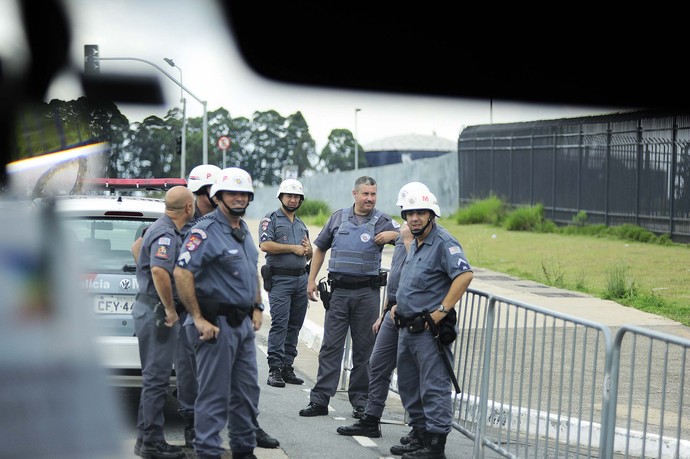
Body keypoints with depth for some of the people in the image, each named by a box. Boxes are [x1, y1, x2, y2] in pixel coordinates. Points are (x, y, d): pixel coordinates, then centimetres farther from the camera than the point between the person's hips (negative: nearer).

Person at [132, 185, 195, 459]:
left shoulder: (161, 229, 15)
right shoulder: (167, 234, -18)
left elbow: (137, 247, 35)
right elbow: (160, 271, -34)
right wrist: (170, 308, -25)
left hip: (149, 307, 10)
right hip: (157, 311, -10)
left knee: (154, 377, 15)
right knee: (157, 378, -6)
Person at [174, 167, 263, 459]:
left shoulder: (244, 231, 15)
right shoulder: (205, 232, -14)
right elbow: (182, 272, -22)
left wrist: (257, 308, 17)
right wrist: (198, 319, -21)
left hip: (244, 323, 9)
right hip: (217, 324, -9)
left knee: (247, 390, 15)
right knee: (214, 393, -4)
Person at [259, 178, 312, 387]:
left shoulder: (302, 225, 23)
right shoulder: (271, 219, 3)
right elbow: (265, 245, -13)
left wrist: (308, 249, 2)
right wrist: (293, 248, -9)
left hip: (301, 279, 7)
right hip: (280, 279, -6)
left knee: (295, 325, 6)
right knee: (279, 324, -13)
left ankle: (287, 367, 10)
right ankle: (274, 370, -13)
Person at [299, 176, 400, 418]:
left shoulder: (382, 220, 3)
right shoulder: (338, 217, 10)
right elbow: (320, 248, 18)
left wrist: (392, 235, -23)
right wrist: (311, 280, 12)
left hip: (367, 292, -1)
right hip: (338, 291, 1)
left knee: (364, 348, 4)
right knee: (330, 346, 0)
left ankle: (360, 400, 13)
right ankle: (319, 400, 1)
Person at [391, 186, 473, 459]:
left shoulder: (444, 243, -14)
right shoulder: (414, 244, 17)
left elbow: (465, 275, -26)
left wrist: (441, 311, -25)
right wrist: (400, 305, 19)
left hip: (430, 330, -10)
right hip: (407, 329, 10)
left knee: (434, 387, -7)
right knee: (408, 386, 16)